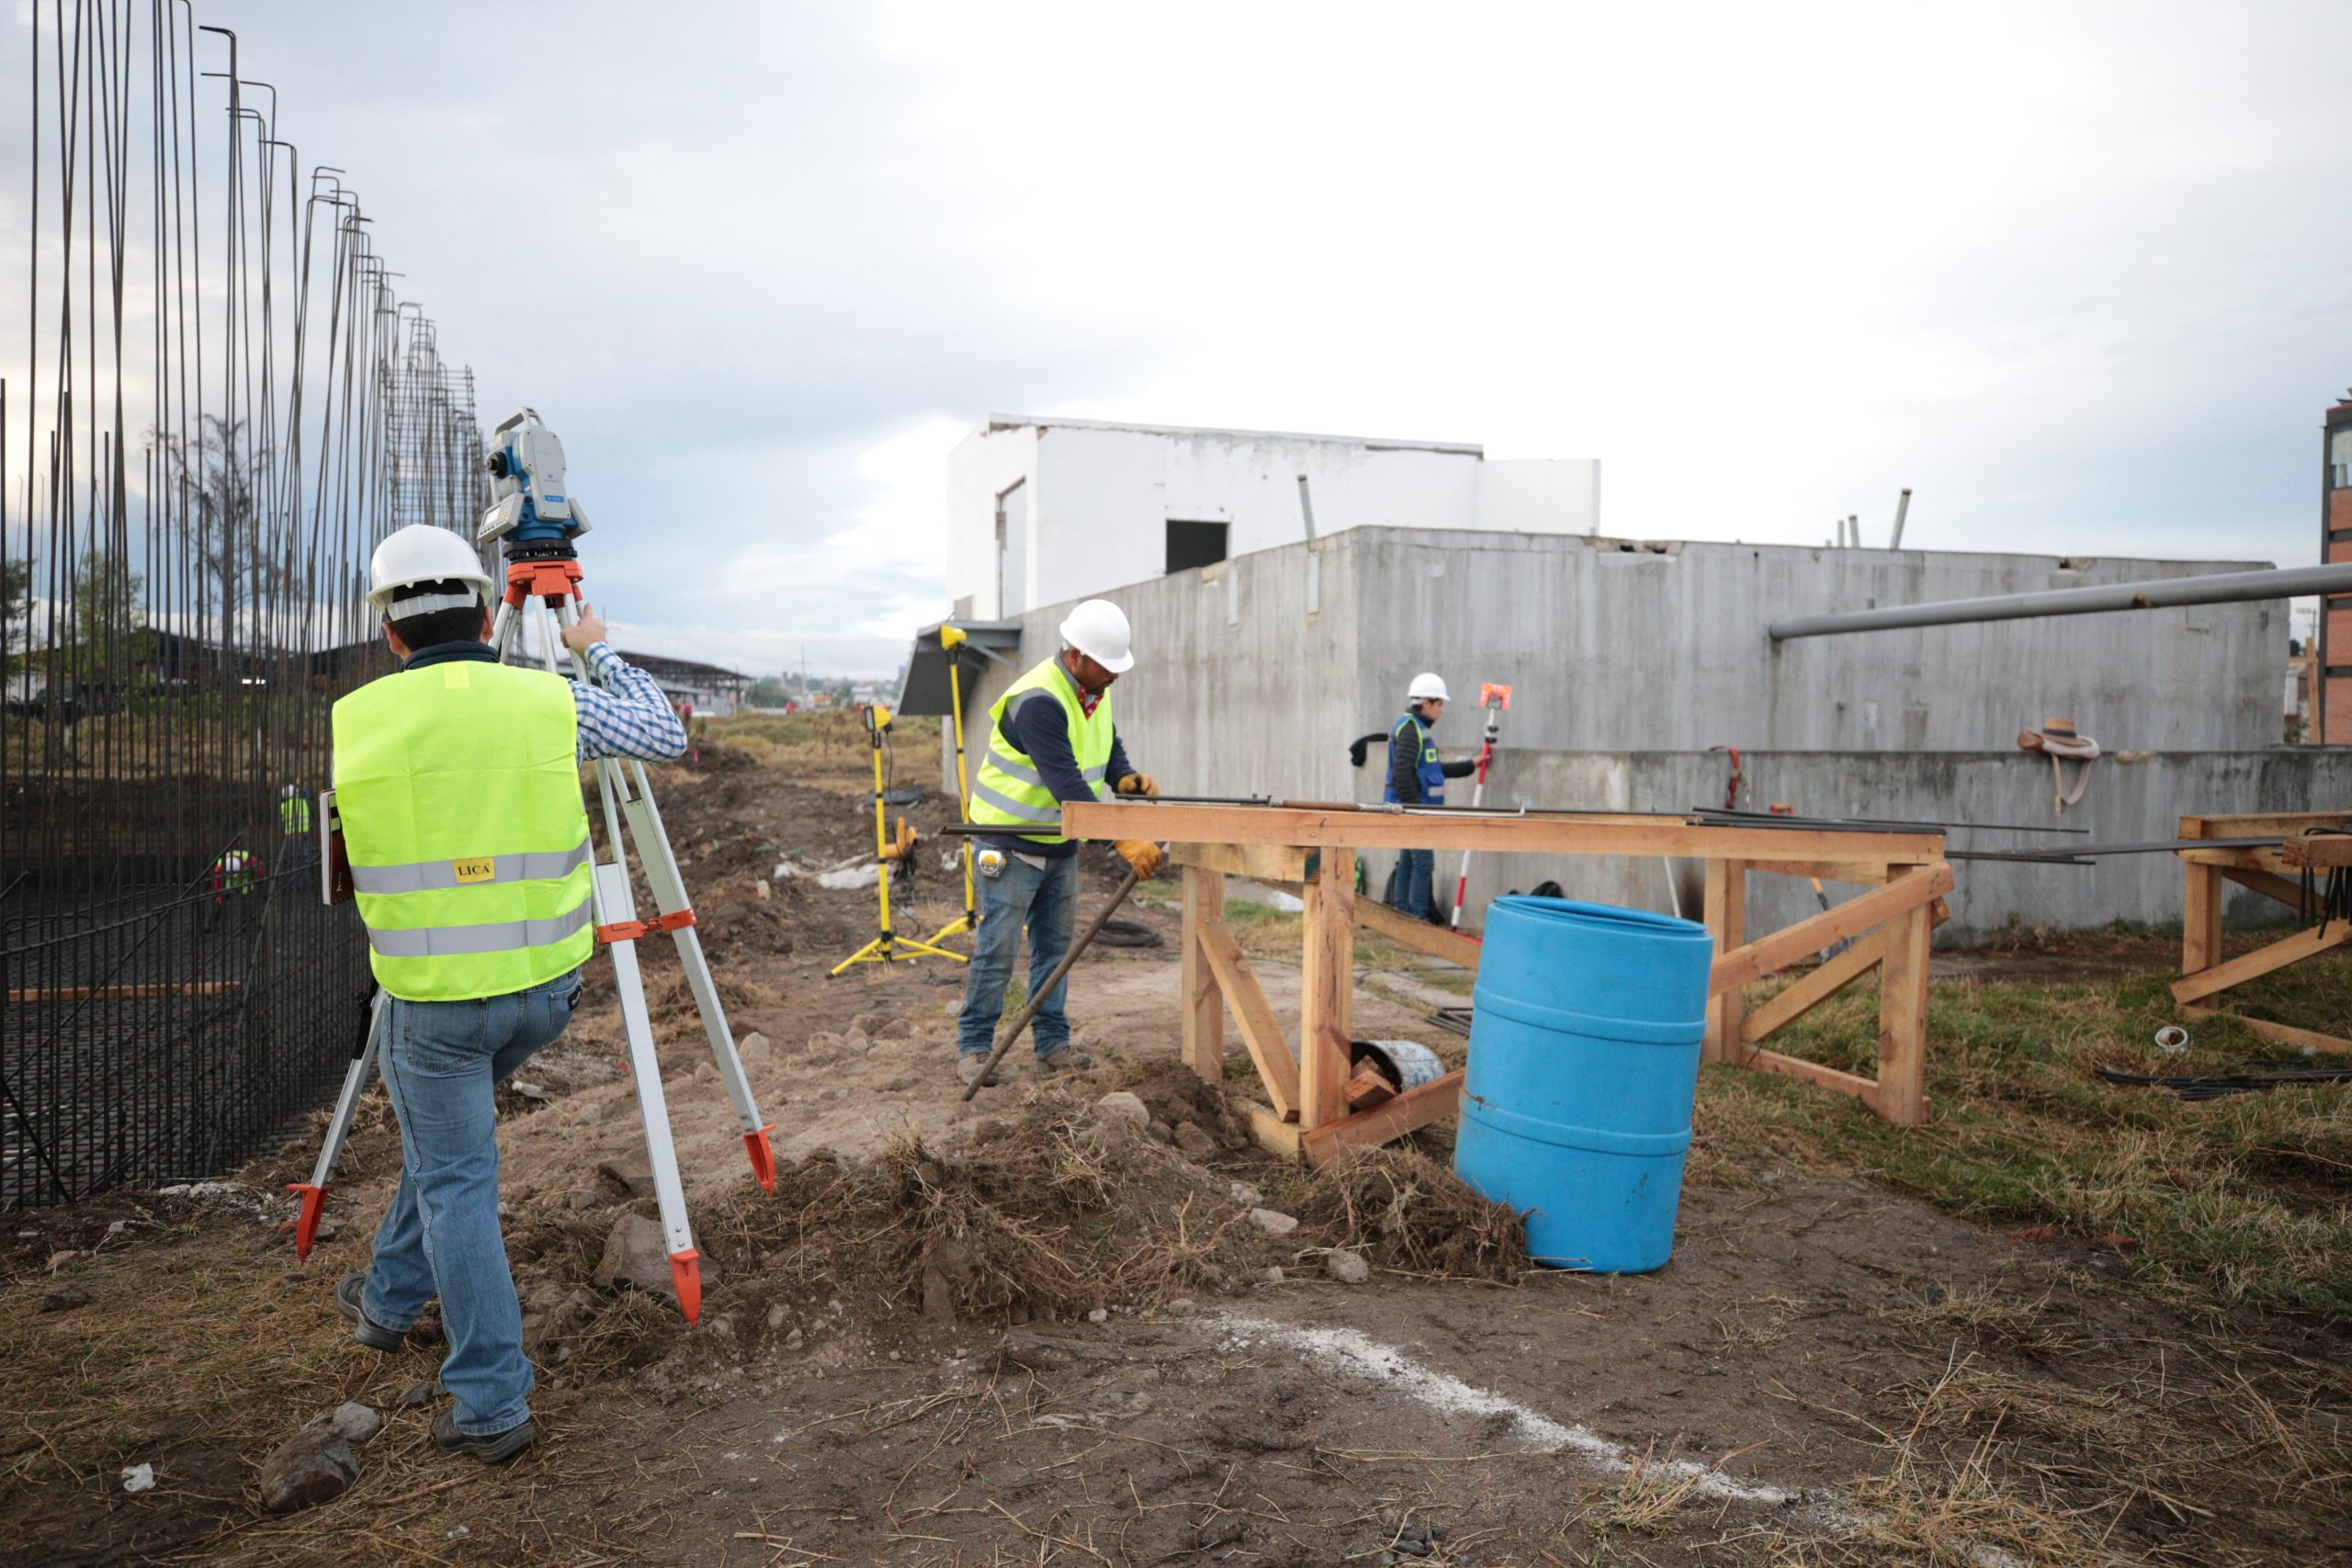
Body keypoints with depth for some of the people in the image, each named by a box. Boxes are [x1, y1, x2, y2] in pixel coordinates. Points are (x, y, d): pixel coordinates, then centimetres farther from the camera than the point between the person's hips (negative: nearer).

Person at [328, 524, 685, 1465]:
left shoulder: (353, 721, -4)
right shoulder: (551, 704, -4)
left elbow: (349, 854, 11)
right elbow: (667, 736, 11)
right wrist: (600, 654, 23)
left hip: (432, 993, -3)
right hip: (544, 984, 3)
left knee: (456, 1181, 8)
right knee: (444, 1139, 27)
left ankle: (490, 1404, 9)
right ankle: (390, 1302, 44)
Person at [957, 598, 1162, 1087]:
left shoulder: (1095, 691, 1)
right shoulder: (1038, 701, -28)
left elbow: (1109, 746, 17)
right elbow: (1067, 784, -35)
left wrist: (1125, 777, -7)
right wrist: (1121, 842, -39)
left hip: (1060, 843, 8)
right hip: (1011, 843, -8)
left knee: (1054, 945, 12)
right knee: (997, 949, -3)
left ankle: (1053, 1045, 21)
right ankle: (973, 1047, 9)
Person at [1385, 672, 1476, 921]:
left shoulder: (1417, 729, 20)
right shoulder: (1410, 728, -14)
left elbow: (1437, 770, 27)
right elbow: (1401, 773, -23)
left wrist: (1472, 765, 27)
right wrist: (1413, 807, -22)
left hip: (1413, 809, 10)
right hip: (1413, 809, -10)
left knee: (1408, 863, 12)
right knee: (1423, 864, -9)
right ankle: (1417, 919, -8)